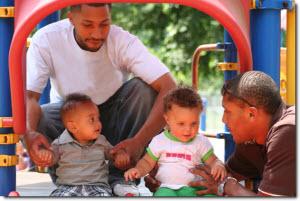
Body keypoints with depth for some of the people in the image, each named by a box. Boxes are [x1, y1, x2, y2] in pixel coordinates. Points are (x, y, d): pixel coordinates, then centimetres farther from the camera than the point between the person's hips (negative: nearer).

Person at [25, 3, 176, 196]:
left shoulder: (123, 41, -27)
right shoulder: (46, 40, -25)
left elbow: (169, 89, -34)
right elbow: (29, 95, -28)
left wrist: (140, 141, -46)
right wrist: (29, 133, -51)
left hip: (113, 113, 1)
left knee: (144, 88, -29)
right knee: (37, 119, -32)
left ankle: (121, 177, -20)